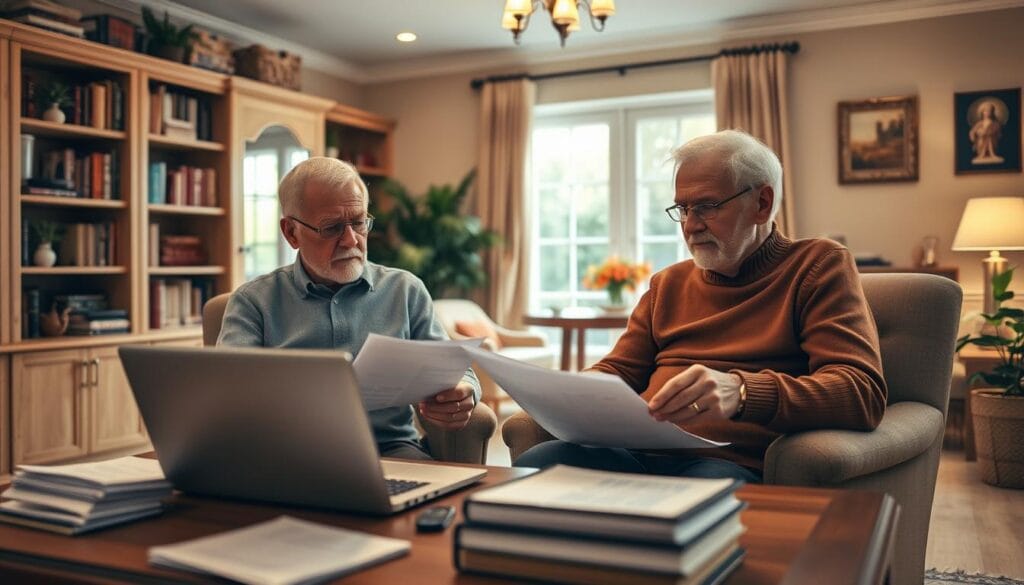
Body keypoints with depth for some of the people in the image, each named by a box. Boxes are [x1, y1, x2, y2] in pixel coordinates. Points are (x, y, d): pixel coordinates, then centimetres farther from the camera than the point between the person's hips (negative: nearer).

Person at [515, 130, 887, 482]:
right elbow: (617, 372, 25)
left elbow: (864, 393, -7)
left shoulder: (819, 266, 7)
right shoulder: (669, 283, 25)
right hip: (636, 454, 5)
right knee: (532, 467, -26)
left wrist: (741, 392, -26)